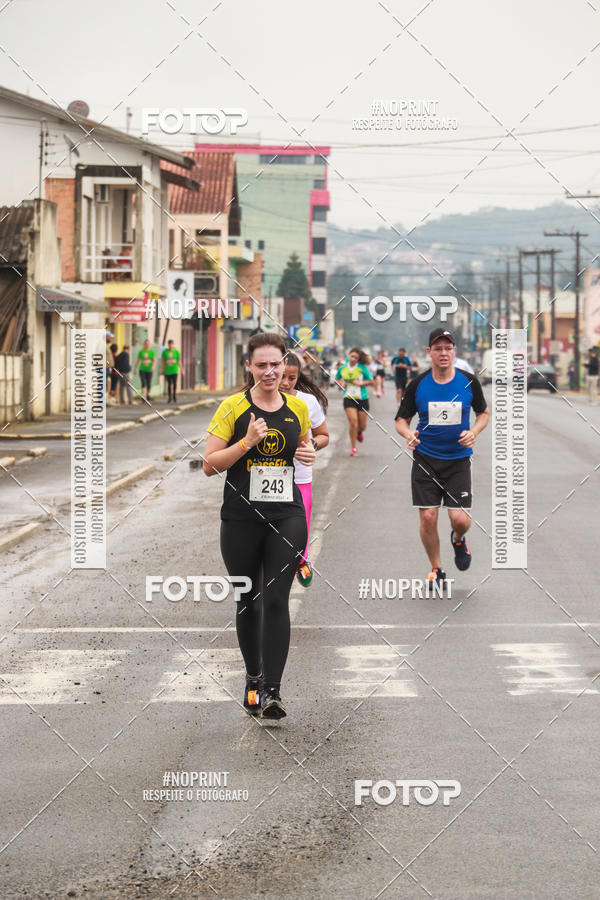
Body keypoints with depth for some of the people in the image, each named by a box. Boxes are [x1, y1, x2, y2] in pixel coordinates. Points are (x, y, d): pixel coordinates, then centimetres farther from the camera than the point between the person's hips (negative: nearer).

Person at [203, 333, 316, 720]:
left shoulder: (298, 408, 6)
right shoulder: (233, 407, -4)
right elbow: (210, 464, -6)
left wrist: (309, 454, 2)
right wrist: (246, 443, -19)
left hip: (287, 515, 1)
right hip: (241, 517, -1)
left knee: (276, 601, -10)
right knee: (248, 600, 10)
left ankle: (272, 691, -12)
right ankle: (254, 677, 29)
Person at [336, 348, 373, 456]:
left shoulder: (362, 368, -6)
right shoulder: (342, 368, 0)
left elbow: (371, 381, 0)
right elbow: (337, 378, 19)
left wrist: (361, 383, -15)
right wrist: (341, 384, -2)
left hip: (362, 398, 0)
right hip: (349, 398, 0)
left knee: (362, 426, 6)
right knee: (353, 421, -16)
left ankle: (359, 432, 47)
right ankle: (353, 448, -4)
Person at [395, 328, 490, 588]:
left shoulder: (469, 382, -3)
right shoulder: (418, 385, -4)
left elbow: (484, 413, 11)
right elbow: (402, 419, 5)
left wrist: (473, 431, -9)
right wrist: (408, 433, -17)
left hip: (458, 460, 0)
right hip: (425, 459, 0)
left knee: (460, 519, -9)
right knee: (428, 517, -4)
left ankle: (458, 539, 28)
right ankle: (436, 570, 16)